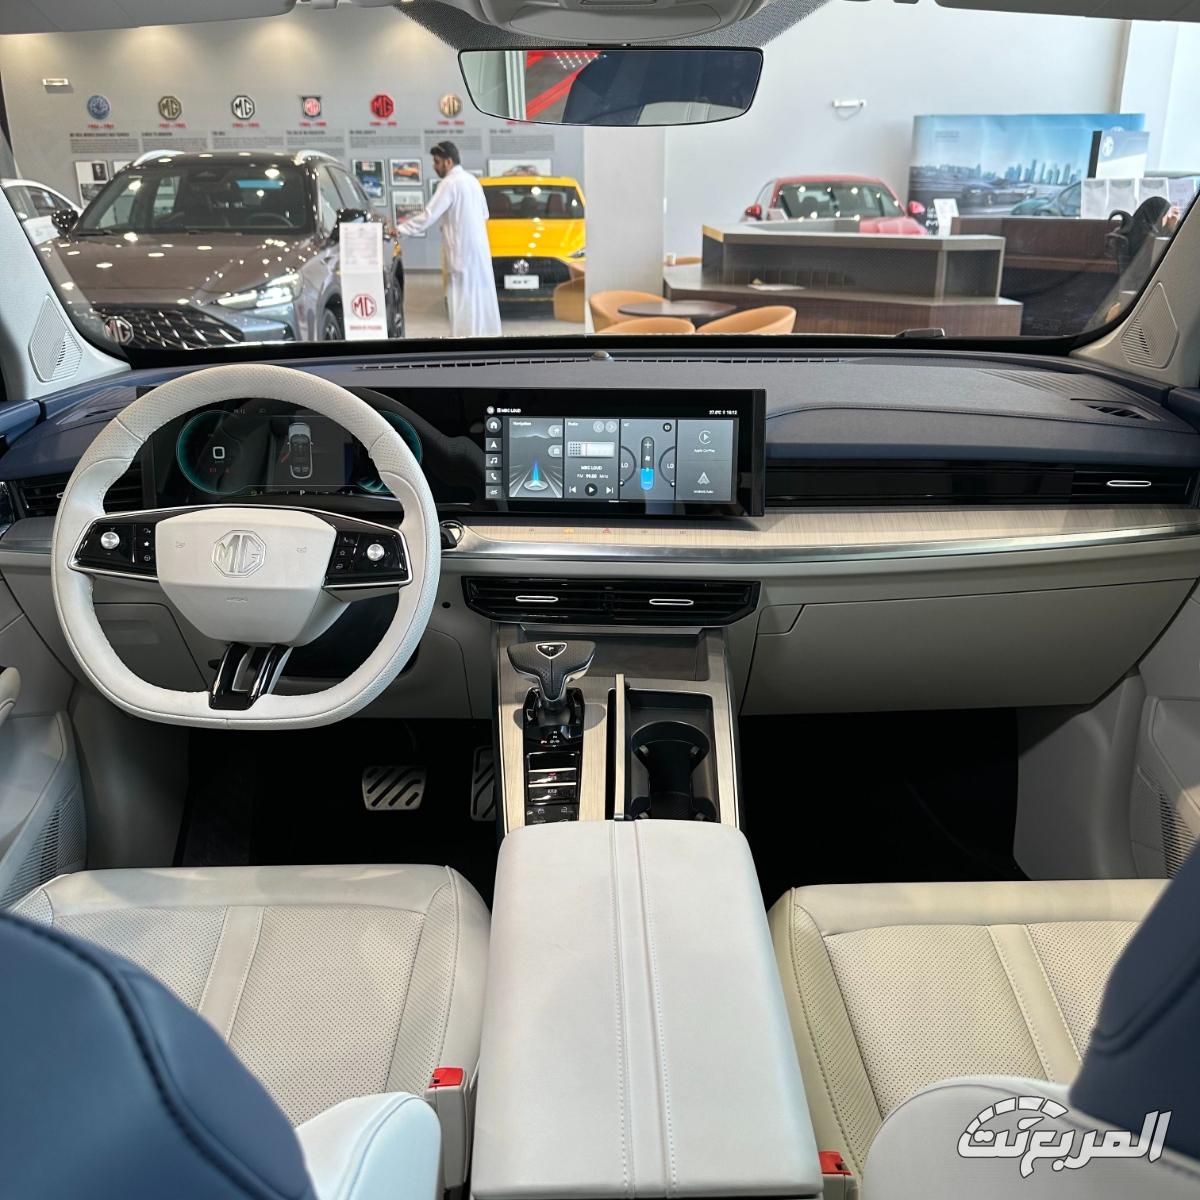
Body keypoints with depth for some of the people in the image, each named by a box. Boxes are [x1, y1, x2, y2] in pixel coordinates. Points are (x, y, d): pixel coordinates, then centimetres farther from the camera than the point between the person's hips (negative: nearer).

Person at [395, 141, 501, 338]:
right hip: (479, 248, 9)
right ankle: (486, 332, 17)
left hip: (462, 251, -9)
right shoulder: (472, 180, 14)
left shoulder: (449, 183, -12)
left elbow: (429, 215, -16)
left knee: (463, 297, -8)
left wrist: (401, 229, -11)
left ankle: (465, 334, -9)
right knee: (481, 294, 12)